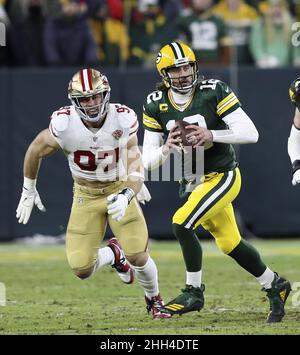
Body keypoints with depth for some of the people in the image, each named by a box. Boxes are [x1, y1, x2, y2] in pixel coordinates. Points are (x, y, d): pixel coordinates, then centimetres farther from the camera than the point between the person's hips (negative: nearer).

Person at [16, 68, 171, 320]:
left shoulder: (123, 120, -22)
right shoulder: (64, 124, -22)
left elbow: (134, 167, -23)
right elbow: (35, 152, -2)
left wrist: (126, 196, -43)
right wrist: (29, 191, 9)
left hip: (120, 190, -1)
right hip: (86, 195, 1)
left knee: (138, 256, -14)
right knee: (82, 269, -8)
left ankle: (154, 300, 20)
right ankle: (113, 254, 29)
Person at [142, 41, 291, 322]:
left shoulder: (214, 92, -16)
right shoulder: (155, 105, -4)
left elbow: (250, 133, -19)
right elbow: (148, 161, -4)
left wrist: (211, 135, -31)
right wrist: (167, 148, -25)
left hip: (223, 176, -6)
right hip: (197, 181, 6)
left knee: (182, 224, -21)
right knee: (229, 244, 16)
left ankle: (194, 292, -6)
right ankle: (274, 285, 37)